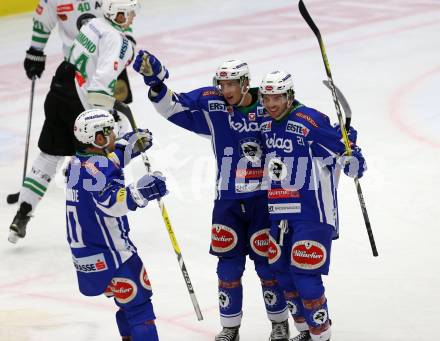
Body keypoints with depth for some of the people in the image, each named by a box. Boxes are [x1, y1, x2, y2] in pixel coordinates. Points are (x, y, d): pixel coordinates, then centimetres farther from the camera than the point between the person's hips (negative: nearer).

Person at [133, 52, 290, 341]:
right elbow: (172, 107, -5)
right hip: (227, 199, 2)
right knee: (229, 263, 5)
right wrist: (155, 80, -17)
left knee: (268, 262, 3)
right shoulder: (210, 104, -3)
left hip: (264, 198, -2)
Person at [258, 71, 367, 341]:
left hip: (312, 212, -8)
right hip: (278, 211, 8)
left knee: (305, 274, -11)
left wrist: (347, 145, -33)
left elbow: (354, 166, -16)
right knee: (282, 272, 12)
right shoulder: (265, 124, 6)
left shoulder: (312, 123, -17)